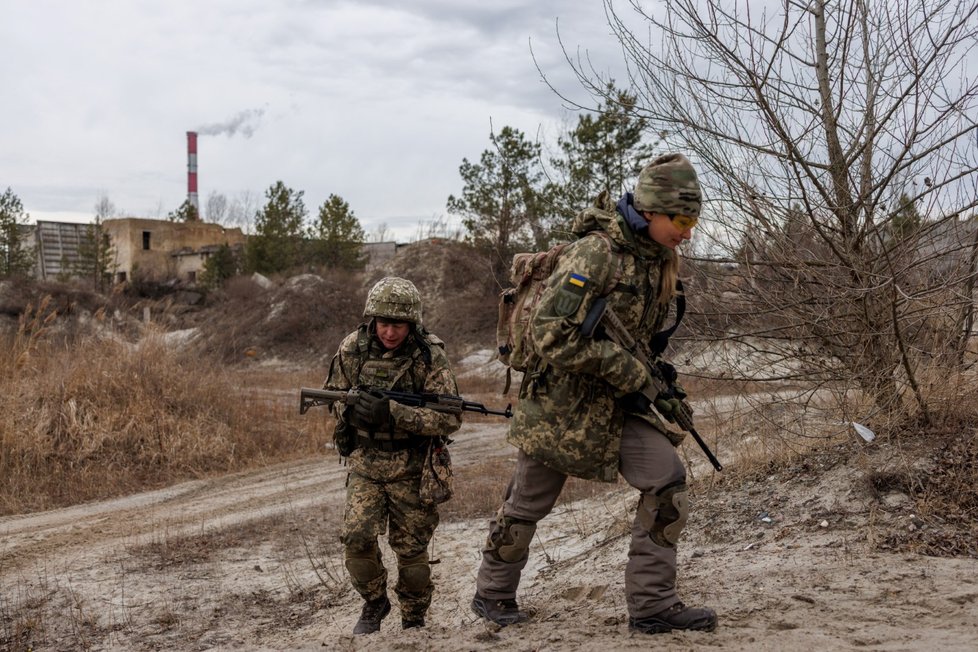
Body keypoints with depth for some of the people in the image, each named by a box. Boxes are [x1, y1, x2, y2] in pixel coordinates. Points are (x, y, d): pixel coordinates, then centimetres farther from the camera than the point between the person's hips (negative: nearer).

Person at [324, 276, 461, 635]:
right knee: (356, 538, -10)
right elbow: (333, 394, 9)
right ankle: (374, 602, 18)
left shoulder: (430, 355, -16)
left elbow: (450, 418, -21)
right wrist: (350, 411, -15)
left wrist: (392, 413, -31)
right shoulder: (352, 349, -6)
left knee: (411, 548, 5)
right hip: (365, 461, 2)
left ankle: (414, 620, 27)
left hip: (412, 467, -2)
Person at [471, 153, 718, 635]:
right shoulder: (594, 253, -23)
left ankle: (652, 605, 0)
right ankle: (492, 594, 30)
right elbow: (551, 334, -29)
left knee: (666, 481, -9)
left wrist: (656, 374, 6)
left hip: (620, 398, 7)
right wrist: (629, 372, -23)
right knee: (528, 503, 9)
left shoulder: (661, 259, 2)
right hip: (563, 399, -6)